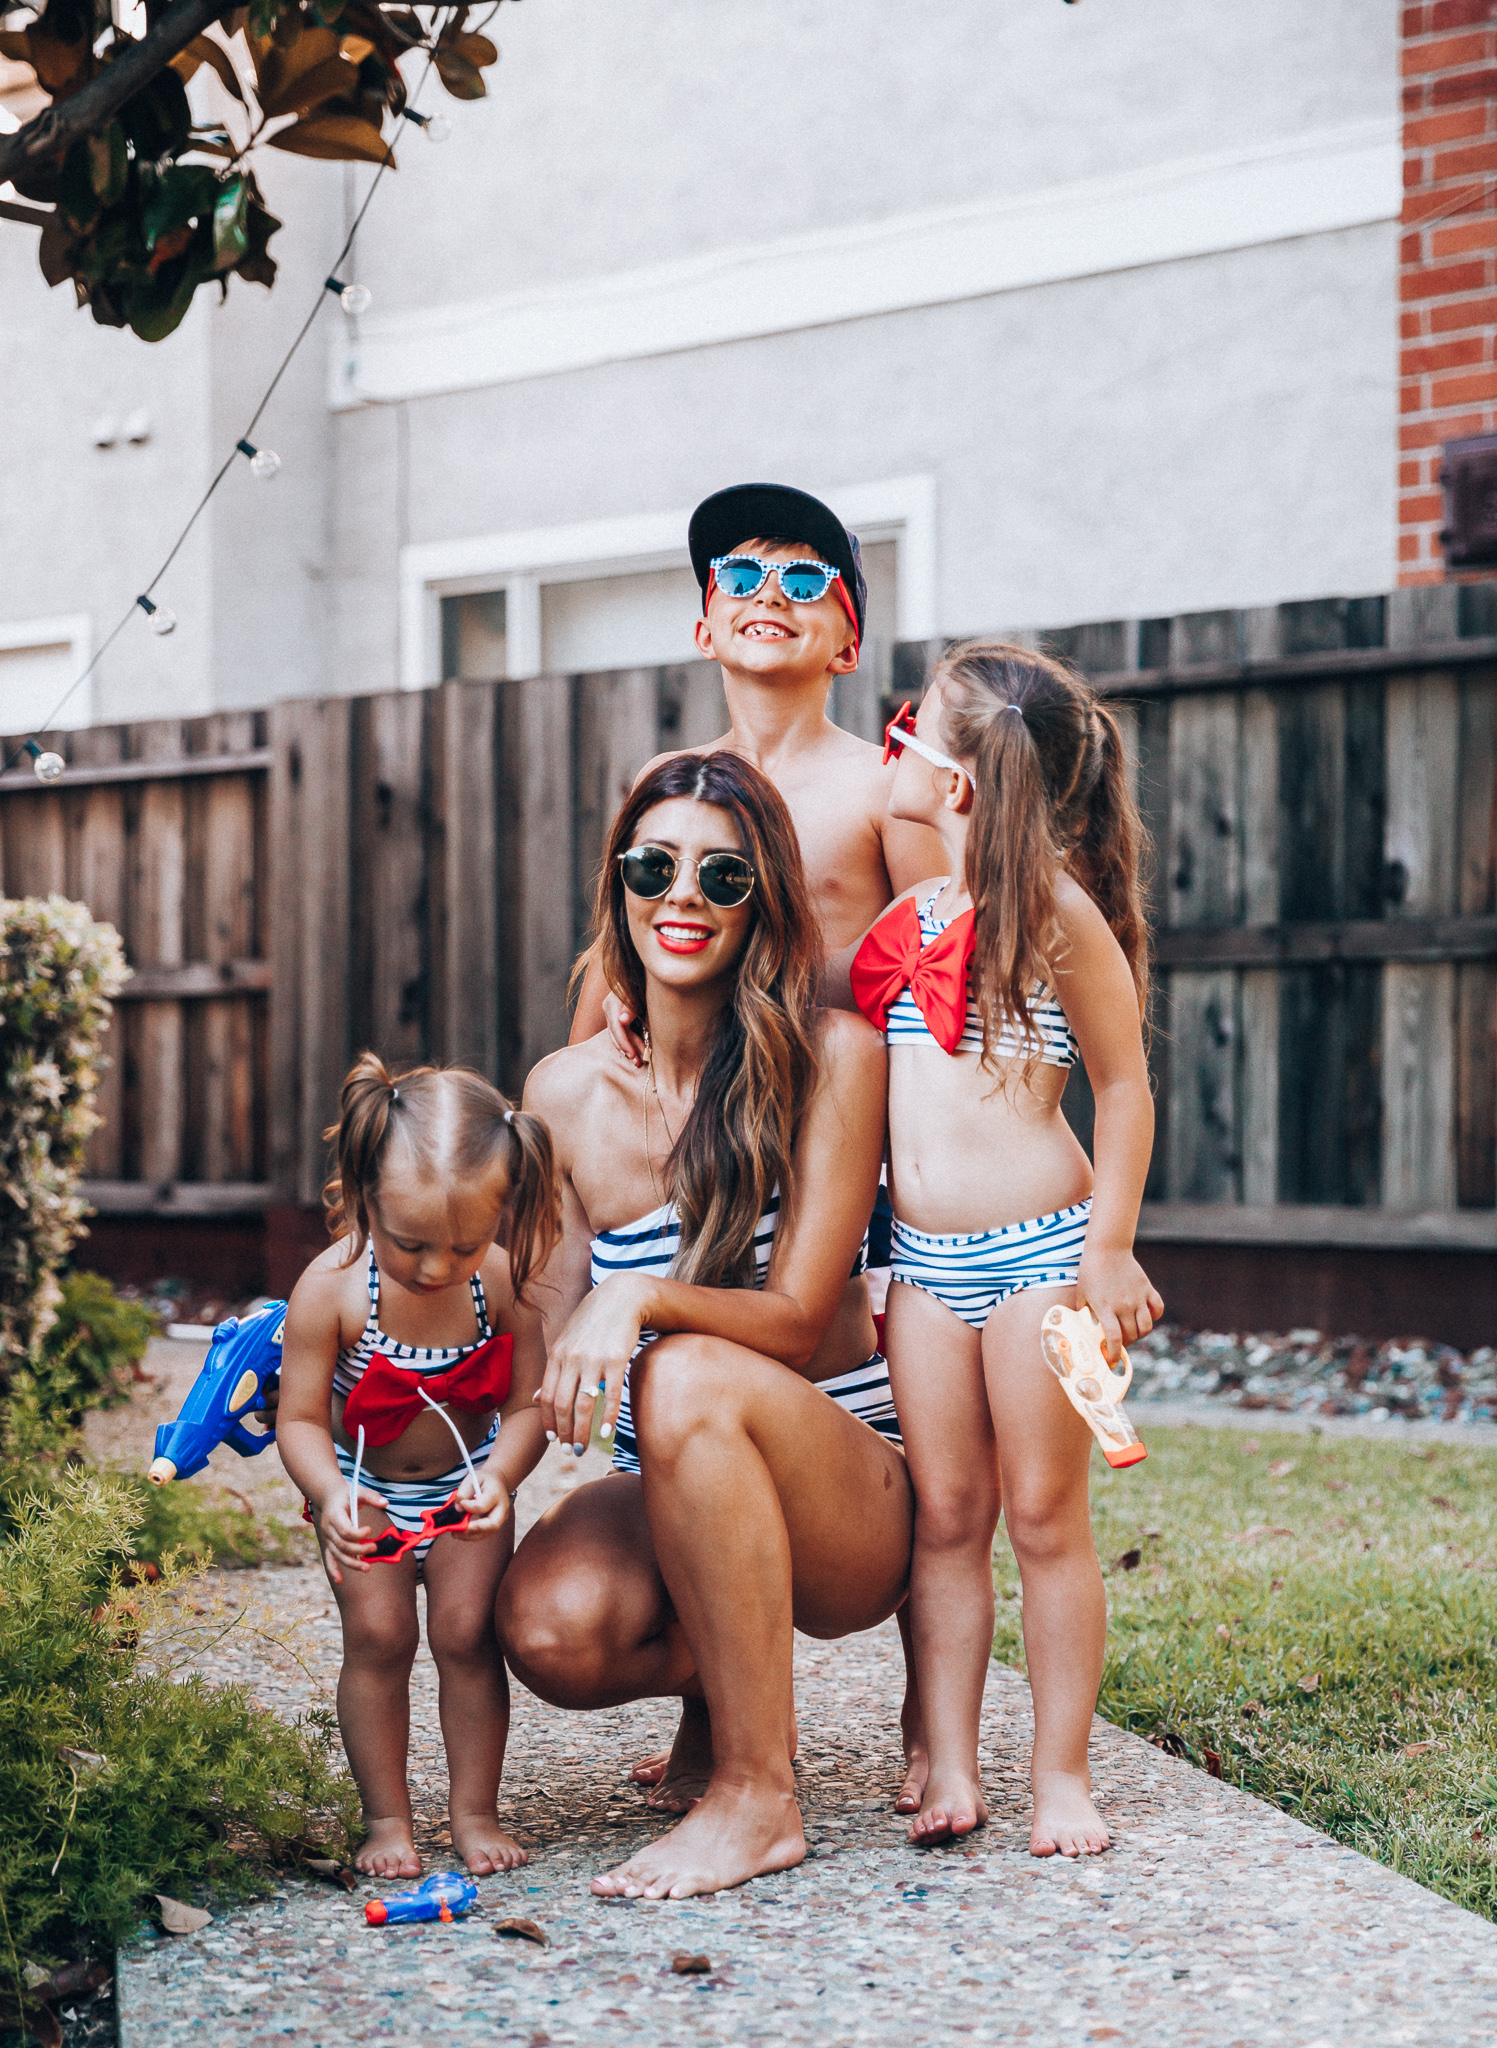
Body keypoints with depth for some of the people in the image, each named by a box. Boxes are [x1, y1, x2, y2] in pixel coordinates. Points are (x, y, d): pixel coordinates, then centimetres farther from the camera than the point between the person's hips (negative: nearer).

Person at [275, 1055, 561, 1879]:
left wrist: (499, 1473, -34)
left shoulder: (502, 1282, -23)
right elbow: (300, 1419, -21)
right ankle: (386, 1819, 6)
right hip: (366, 1491, -1)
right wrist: (330, 1493, -38)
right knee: (376, 1637, -7)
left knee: (466, 1631, -5)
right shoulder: (331, 1288, -28)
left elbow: (529, 1403, -15)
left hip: (464, 1489, 1)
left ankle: (475, 1811, 9)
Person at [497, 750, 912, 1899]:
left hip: (852, 1496, -3)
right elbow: (553, 1339, 7)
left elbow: (798, 1320, -13)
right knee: (550, 1626, -29)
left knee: (688, 1377, -35)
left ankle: (757, 1793, -22)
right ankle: (720, 1684, 9)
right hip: (668, 1495, 3)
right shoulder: (568, 1093, 1)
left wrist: (643, 1299, -31)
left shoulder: (832, 1058, -10)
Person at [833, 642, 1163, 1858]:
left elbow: (1125, 1086, -6)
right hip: (924, 1258, 6)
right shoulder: (913, 914, 10)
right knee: (945, 1517, 7)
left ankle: (1063, 1778, 11)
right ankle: (949, 1775, 12)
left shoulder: (1056, 910, -9)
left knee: (1045, 1518, 2)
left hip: (1037, 1250, -6)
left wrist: (1111, 1252, -9)